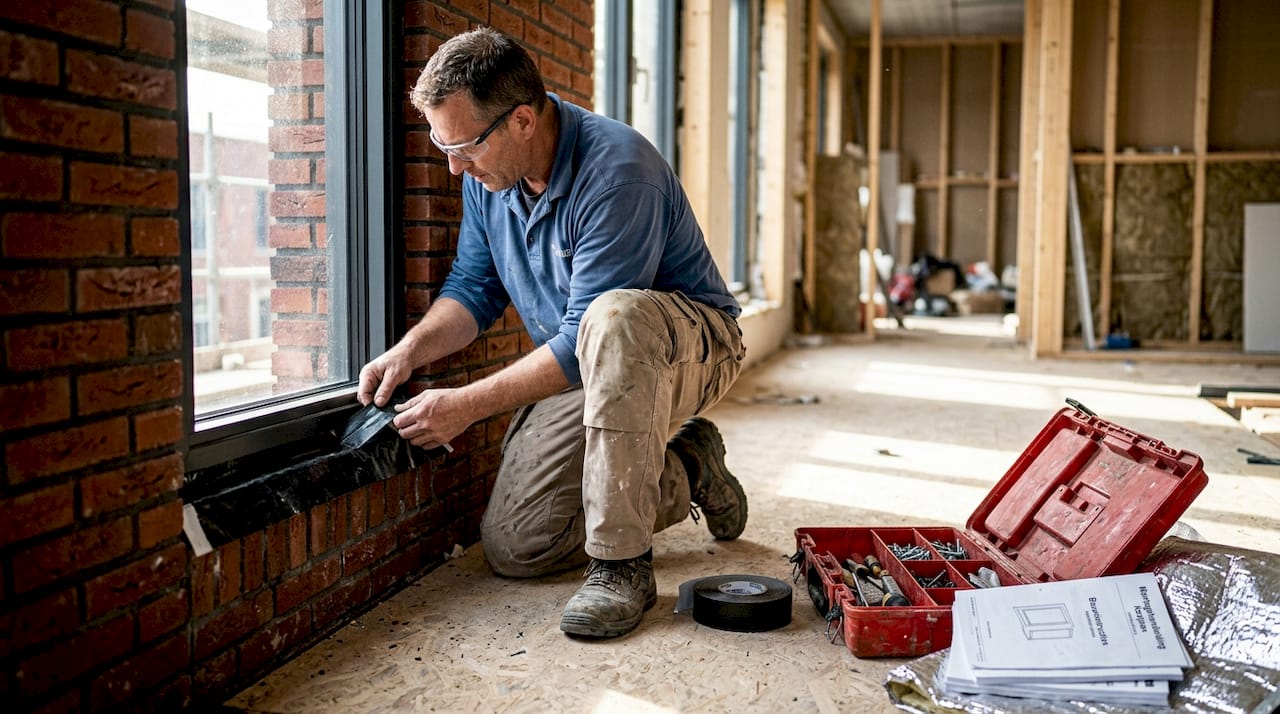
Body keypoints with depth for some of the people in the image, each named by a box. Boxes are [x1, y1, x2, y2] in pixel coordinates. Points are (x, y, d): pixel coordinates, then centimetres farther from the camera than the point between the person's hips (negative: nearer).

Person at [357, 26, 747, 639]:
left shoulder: (617, 172, -30)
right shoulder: (487, 175, -4)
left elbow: (583, 338, -30)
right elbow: (474, 288, 5)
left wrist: (468, 404, -29)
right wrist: (410, 350, -14)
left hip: (688, 345, -7)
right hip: (579, 370, 7)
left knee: (614, 319, -43)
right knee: (512, 547, 0)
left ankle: (622, 565, -31)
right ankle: (680, 476, 17)